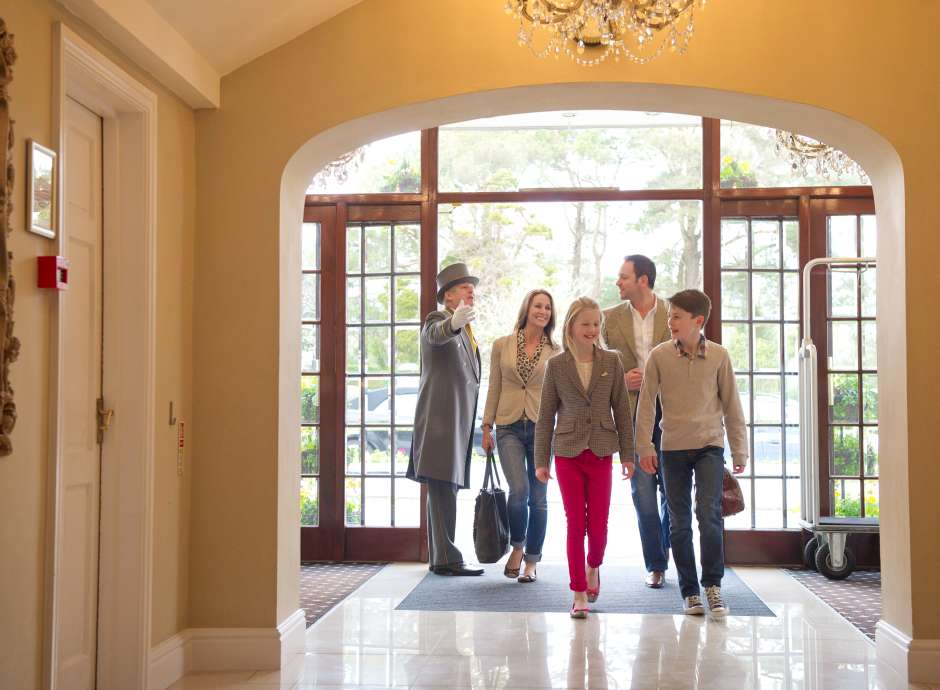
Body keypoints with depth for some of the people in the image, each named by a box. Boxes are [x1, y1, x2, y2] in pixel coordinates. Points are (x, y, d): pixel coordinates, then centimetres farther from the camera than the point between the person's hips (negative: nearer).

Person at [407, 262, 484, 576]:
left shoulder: (465, 332, 24)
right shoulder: (437, 321, -4)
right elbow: (437, 334, -30)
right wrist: (454, 322, -53)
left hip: (458, 421, 9)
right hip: (440, 418, -9)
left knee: (444, 490, 11)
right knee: (444, 489, -11)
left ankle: (439, 558, 15)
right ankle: (446, 558, -12)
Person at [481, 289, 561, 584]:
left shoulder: (556, 352, 4)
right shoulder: (501, 346, 4)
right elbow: (494, 389, 7)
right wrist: (487, 428, 5)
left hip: (542, 427, 1)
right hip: (510, 427, -1)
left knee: (538, 498, 3)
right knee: (519, 490, -16)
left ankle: (531, 562, 16)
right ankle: (517, 547, 9)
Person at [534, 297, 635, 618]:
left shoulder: (611, 362, 2)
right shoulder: (556, 365, 0)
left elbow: (621, 409, 5)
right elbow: (546, 415, 3)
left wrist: (627, 453, 3)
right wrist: (541, 459, 2)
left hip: (601, 452, 1)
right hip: (568, 452, -1)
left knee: (598, 524, 4)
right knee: (576, 523, 0)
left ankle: (593, 567, 35)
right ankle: (579, 593, 9)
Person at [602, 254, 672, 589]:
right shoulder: (611, 318, 6)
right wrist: (620, 381, -8)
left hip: (670, 413, -1)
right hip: (632, 415, 1)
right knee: (643, 492, 2)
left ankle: (669, 552, 30)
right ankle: (655, 565, 13)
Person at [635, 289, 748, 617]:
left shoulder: (718, 356, -3)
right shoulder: (659, 356, -3)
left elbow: (731, 405, 3)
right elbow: (646, 404, 0)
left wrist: (739, 451, 5)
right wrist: (644, 447, -4)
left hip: (710, 445, -1)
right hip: (673, 448, 1)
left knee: (709, 513, -15)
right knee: (679, 522, 5)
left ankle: (712, 584, 1)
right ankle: (689, 590, 17)